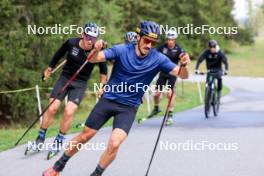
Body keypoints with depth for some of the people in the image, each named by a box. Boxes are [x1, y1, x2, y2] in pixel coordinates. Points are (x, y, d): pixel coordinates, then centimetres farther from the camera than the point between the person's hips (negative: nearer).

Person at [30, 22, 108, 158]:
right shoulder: (71, 43, -13)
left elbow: (103, 69, 2)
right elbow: (59, 55, 7)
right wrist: (49, 69, 18)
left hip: (80, 84, -1)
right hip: (64, 78, 1)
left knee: (69, 112, -16)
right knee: (52, 108, -8)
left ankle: (58, 142, 1)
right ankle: (40, 139, 8)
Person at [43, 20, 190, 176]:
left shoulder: (158, 59, -13)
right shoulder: (122, 50, -15)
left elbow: (183, 75, -16)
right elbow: (93, 59, -21)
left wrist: (183, 65, -39)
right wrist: (96, 50, -44)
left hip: (128, 108, 0)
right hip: (109, 99, 0)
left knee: (114, 144, -19)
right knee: (85, 136, 10)